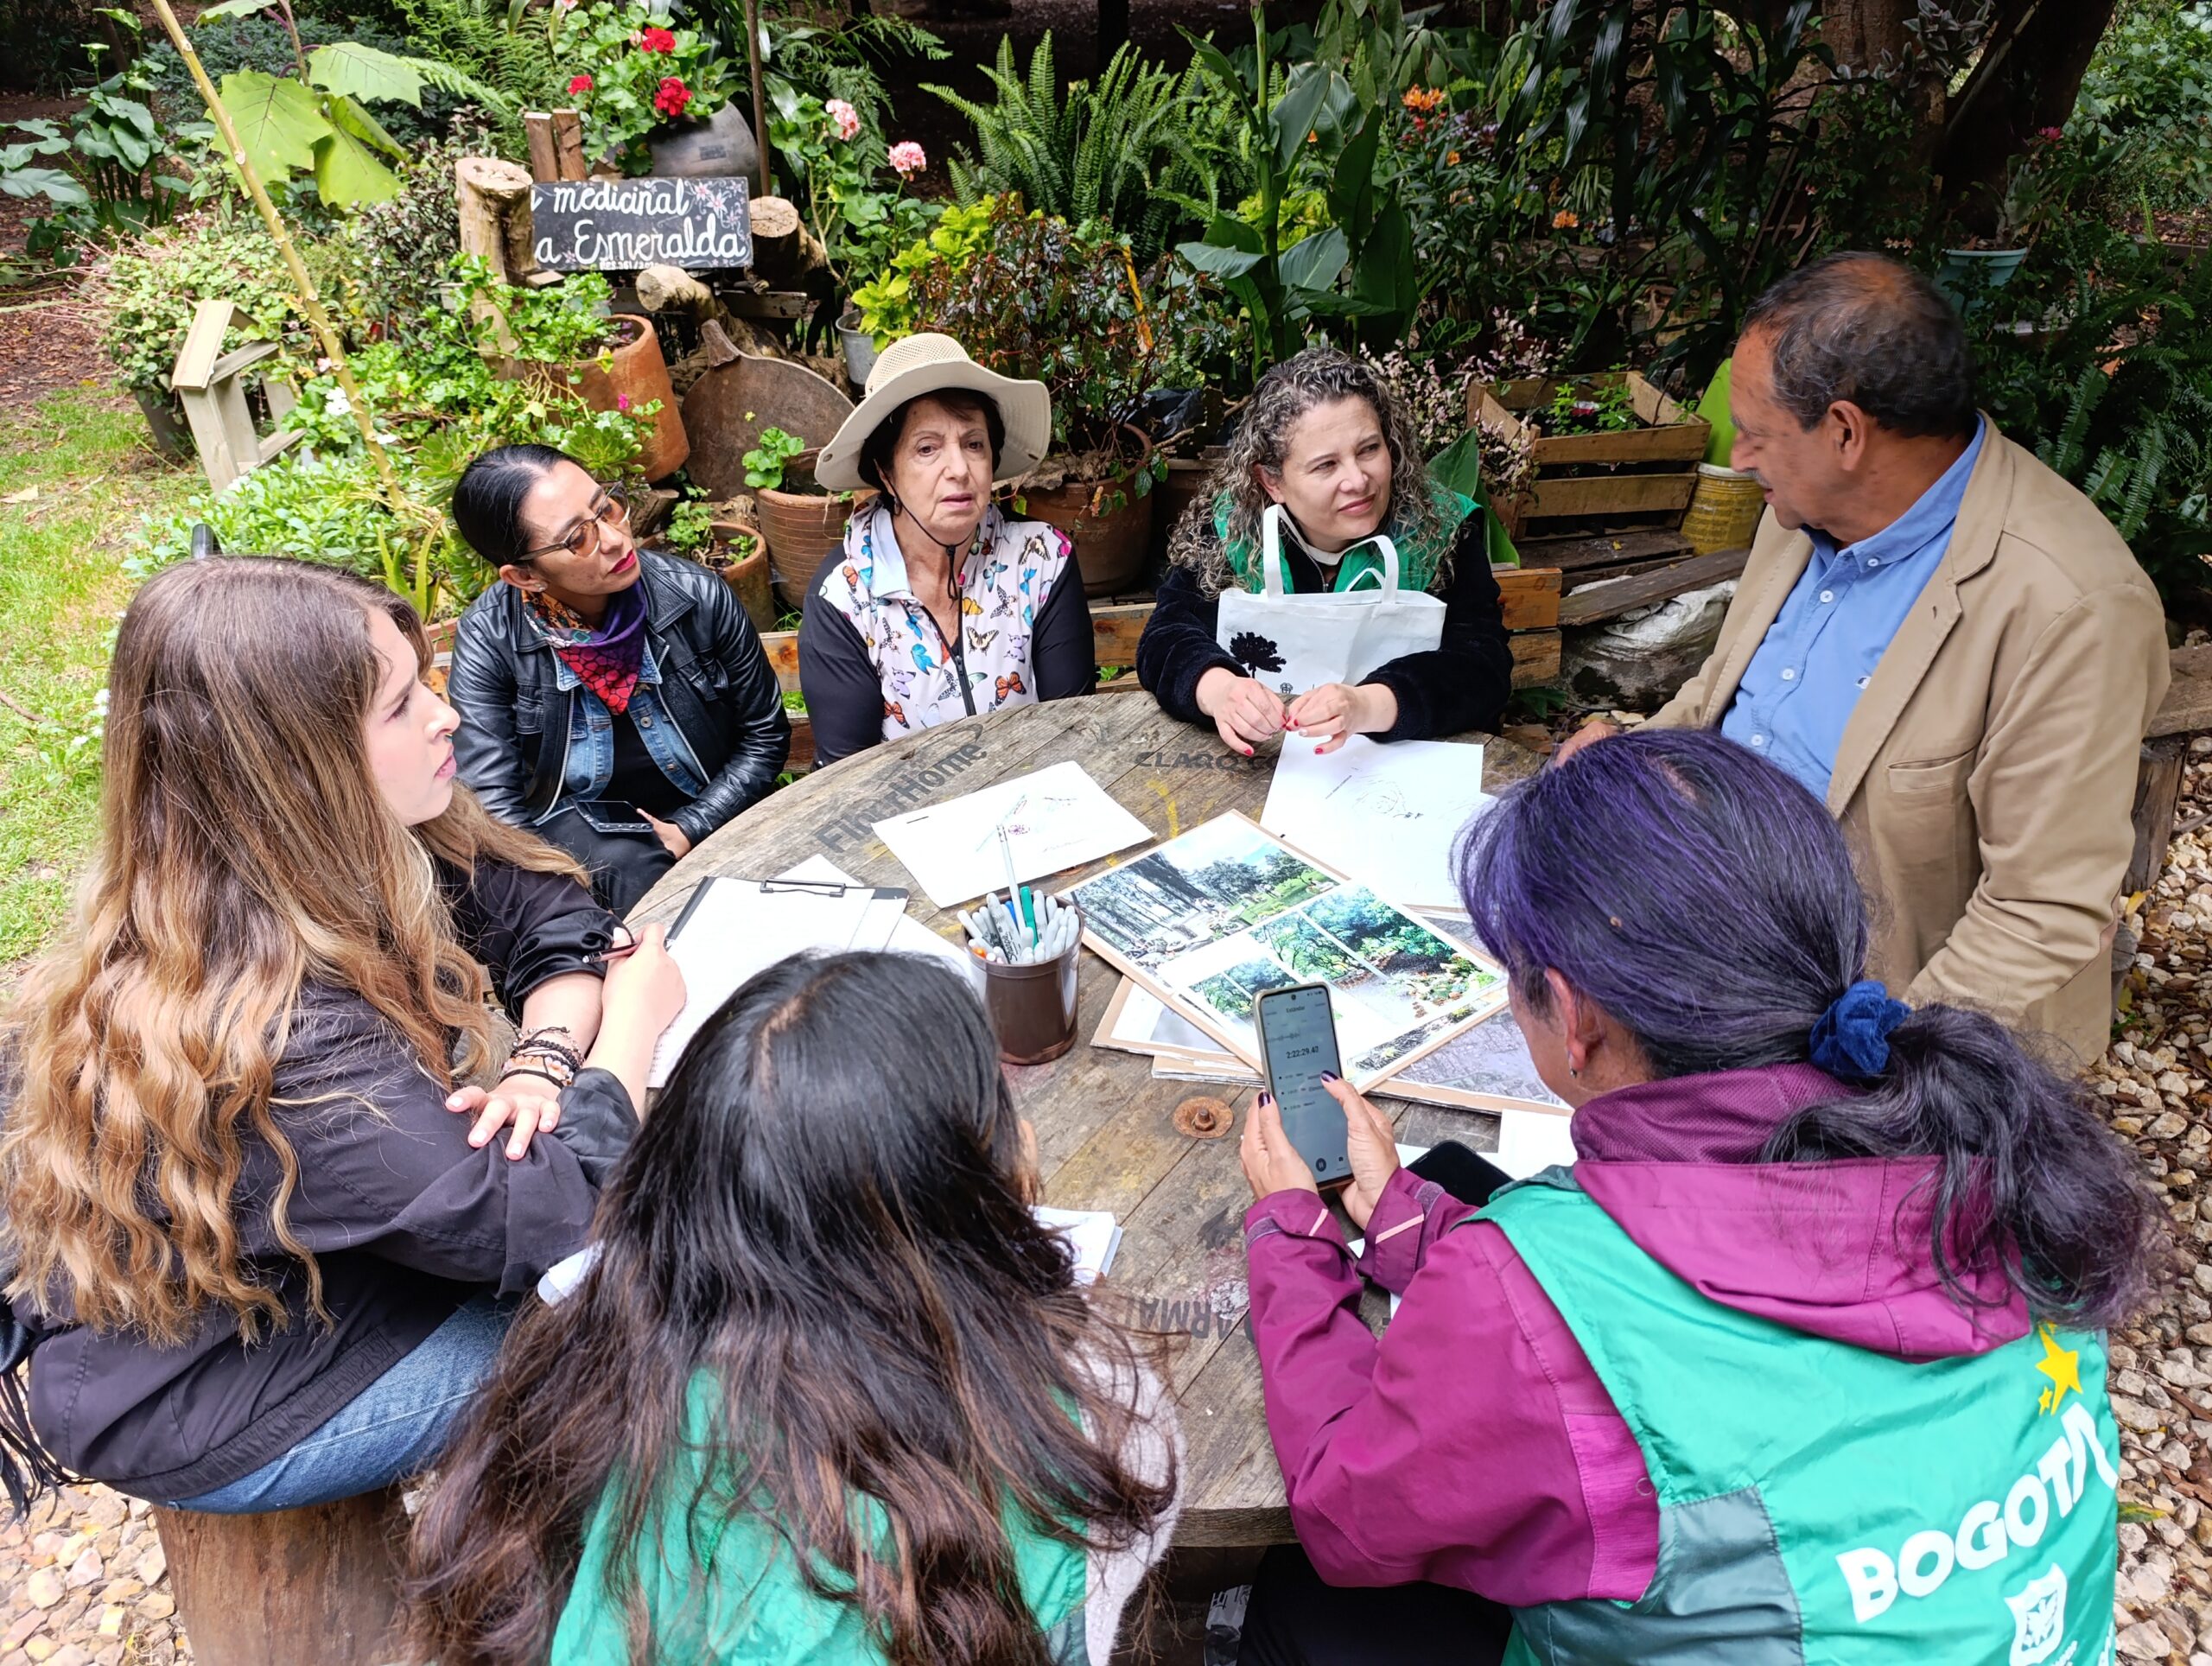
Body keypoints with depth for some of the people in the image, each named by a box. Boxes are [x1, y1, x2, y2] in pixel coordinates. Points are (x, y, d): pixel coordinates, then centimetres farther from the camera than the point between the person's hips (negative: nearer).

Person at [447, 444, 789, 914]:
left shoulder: (697, 595, -13)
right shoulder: (488, 639, -16)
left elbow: (765, 734, -1)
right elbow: (493, 806, -18)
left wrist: (689, 830, -13)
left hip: (711, 819, 2)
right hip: (578, 834, -1)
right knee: (635, 873, -35)